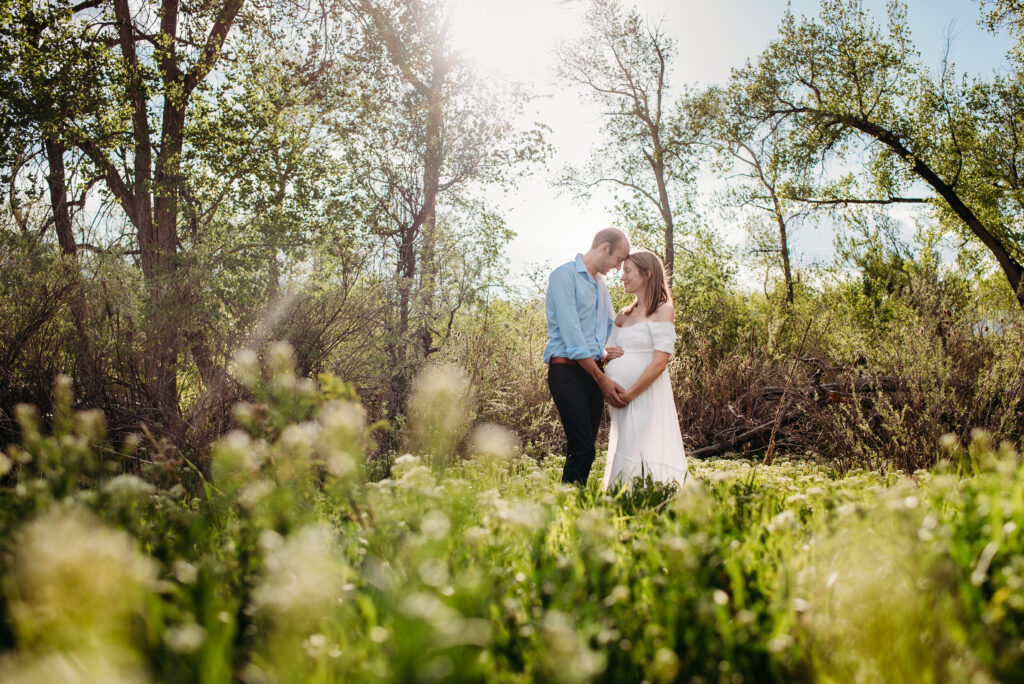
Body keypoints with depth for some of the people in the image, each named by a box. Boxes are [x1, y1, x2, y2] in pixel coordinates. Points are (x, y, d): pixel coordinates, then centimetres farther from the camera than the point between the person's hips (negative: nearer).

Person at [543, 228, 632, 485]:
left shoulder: (600, 284, 20)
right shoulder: (565, 275, -6)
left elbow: (612, 327, 29)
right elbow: (570, 333, -13)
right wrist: (602, 380, -14)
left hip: (594, 371, 8)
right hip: (568, 370, -8)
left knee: (586, 448, 5)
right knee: (583, 448, -15)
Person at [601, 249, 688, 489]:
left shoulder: (663, 311, -3)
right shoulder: (623, 315, 17)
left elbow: (659, 362, -13)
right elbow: (608, 351, 23)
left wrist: (629, 395, -15)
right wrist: (608, 354, -1)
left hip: (646, 393, -7)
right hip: (619, 397, 7)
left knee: (642, 462, -11)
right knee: (623, 458, 7)